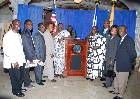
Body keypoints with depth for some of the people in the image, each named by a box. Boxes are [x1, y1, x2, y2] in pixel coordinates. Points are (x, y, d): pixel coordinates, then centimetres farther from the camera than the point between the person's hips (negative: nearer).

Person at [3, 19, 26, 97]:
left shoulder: (18, 35, 14)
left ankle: (19, 88, 32)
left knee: (21, 77, 12)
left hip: (21, 60, 7)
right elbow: (6, 50, -15)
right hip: (13, 62, -7)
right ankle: (16, 91, 22)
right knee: (15, 77, 2)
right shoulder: (8, 35, -9)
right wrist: (14, 61, -17)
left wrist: (23, 58, 10)